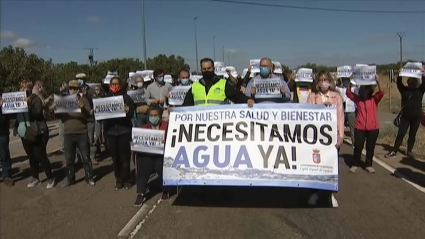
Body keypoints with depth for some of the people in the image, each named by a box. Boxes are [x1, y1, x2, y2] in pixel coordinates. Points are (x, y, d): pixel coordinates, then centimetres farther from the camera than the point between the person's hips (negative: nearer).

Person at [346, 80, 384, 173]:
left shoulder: (374, 99, 1)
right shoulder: (357, 99, 4)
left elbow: (381, 93, -14)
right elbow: (348, 93, -5)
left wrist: (377, 82, -26)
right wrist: (350, 83, -18)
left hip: (373, 128, 0)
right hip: (359, 127, 0)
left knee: (370, 147, 10)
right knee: (358, 146, 4)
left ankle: (368, 165, 23)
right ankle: (355, 164, 19)